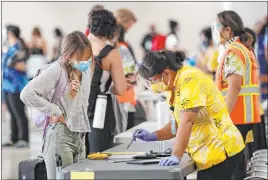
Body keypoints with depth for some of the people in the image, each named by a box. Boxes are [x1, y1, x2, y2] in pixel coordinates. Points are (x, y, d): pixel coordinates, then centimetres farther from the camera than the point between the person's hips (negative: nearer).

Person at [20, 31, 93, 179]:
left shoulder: (86, 69, 10)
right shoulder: (56, 70, -12)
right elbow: (27, 94, -20)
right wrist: (54, 111, -15)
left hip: (79, 136, 7)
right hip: (60, 135, -7)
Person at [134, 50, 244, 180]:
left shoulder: (189, 79, -17)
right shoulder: (176, 85, 11)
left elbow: (187, 122, -25)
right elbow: (178, 124, 16)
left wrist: (176, 156, -28)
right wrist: (153, 136, 3)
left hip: (220, 152, -9)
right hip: (208, 154, 9)